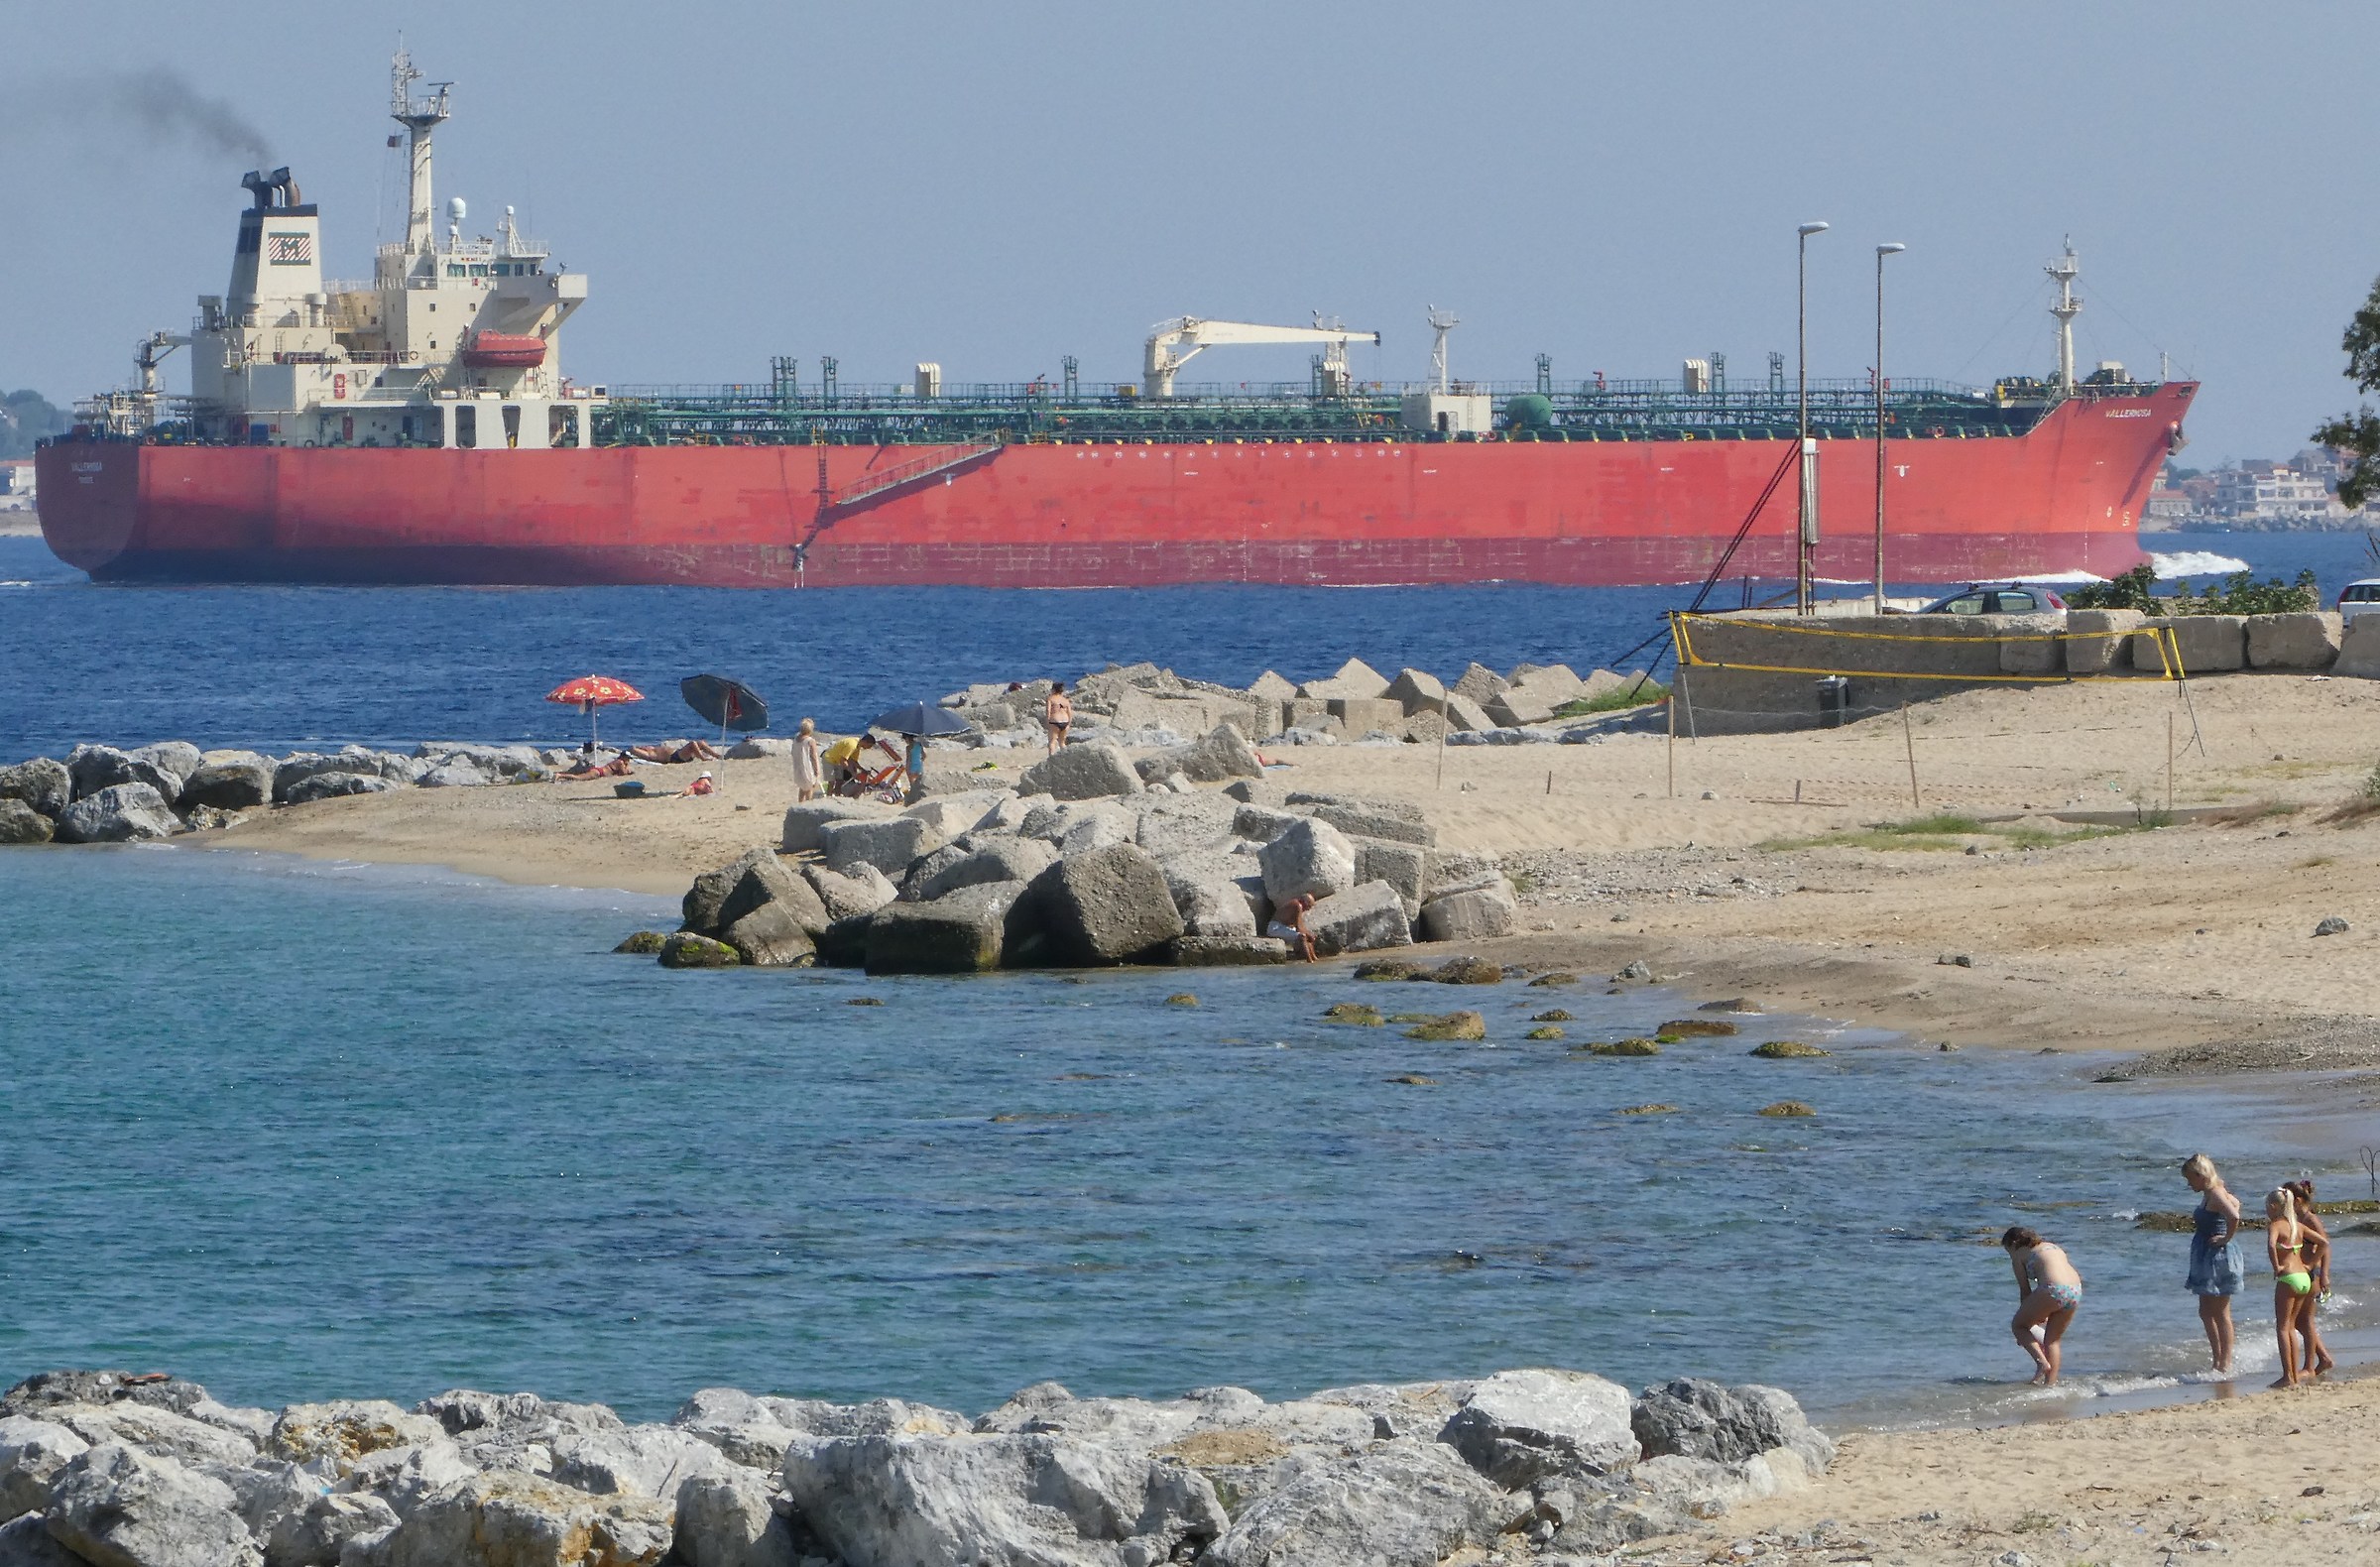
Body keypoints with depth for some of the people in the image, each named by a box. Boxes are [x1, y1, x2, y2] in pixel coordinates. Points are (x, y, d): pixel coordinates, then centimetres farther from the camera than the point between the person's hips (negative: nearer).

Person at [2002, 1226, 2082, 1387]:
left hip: (2053, 1290, -7)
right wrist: (2043, 1314, 35)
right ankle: (2051, 1382, 17)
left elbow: (2025, 1290, 9)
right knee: (2053, 1339, 21)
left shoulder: (2019, 1254, 10)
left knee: (2017, 1325, 12)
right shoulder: (2052, 1247, 30)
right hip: (2076, 1291, 7)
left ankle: (2042, 1362, -4)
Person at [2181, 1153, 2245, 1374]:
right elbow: (2235, 1204, 30)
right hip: (2207, 1257, 11)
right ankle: (2218, 1359, 21)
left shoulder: (2215, 1195, -19)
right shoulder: (2209, 1194, 11)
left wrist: (2226, 1238, -23)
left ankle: (2225, 1364, 2)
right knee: (2206, 1312, 15)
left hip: (2219, 1256, -11)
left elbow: (2234, 1216, -37)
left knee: (2220, 1314, -3)